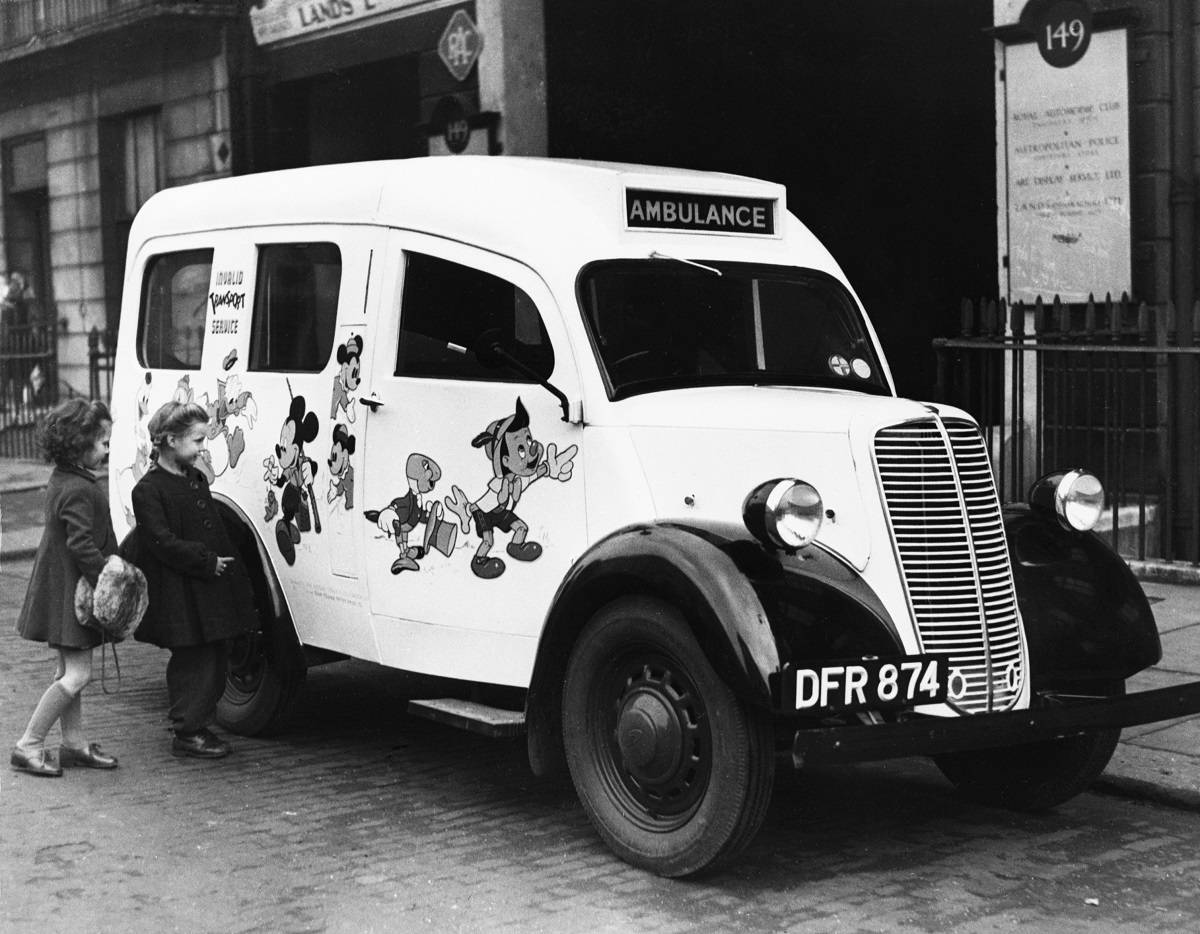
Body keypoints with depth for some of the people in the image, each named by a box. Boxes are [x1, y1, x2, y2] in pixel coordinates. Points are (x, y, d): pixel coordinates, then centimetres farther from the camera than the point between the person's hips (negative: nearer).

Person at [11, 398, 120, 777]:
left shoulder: (64, 480, 11)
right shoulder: (77, 490, -22)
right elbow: (81, 545, -27)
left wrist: (110, 573, 15)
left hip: (67, 588, 11)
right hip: (69, 590, -11)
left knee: (71, 670, 16)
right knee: (77, 673, -7)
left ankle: (74, 743, 25)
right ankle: (28, 746, -2)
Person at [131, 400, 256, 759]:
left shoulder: (196, 480, 15)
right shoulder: (149, 490, -12)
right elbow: (163, 543, -18)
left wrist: (232, 570, 14)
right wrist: (207, 562, -17)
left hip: (212, 591, 8)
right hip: (180, 596, -8)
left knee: (215, 658, 11)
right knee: (192, 661, -4)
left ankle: (200, 725, 22)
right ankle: (187, 732, 6)